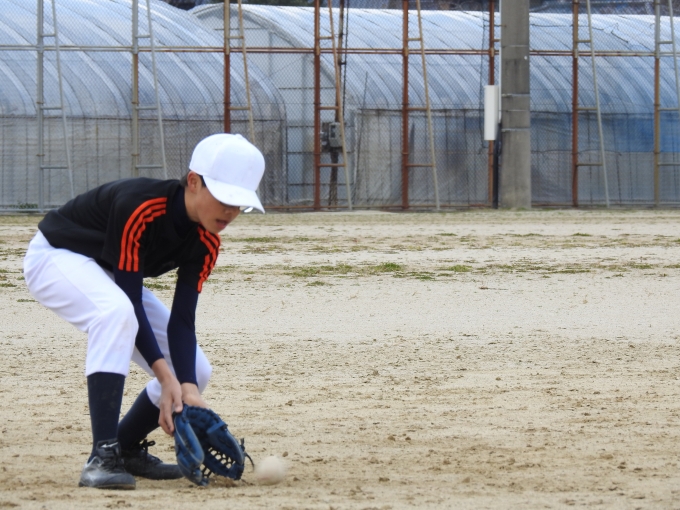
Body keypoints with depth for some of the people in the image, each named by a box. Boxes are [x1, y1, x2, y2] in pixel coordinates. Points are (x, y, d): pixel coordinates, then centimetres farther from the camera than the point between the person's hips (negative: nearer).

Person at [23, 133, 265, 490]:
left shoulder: (206, 244, -13)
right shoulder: (140, 208, -36)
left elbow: (182, 320, -13)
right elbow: (130, 302, -34)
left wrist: (188, 388, -27)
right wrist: (164, 374, -37)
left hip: (109, 277, 8)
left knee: (196, 371, -2)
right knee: (115, 312, -40)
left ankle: (126, 449, 21)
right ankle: (102, 457, -40)